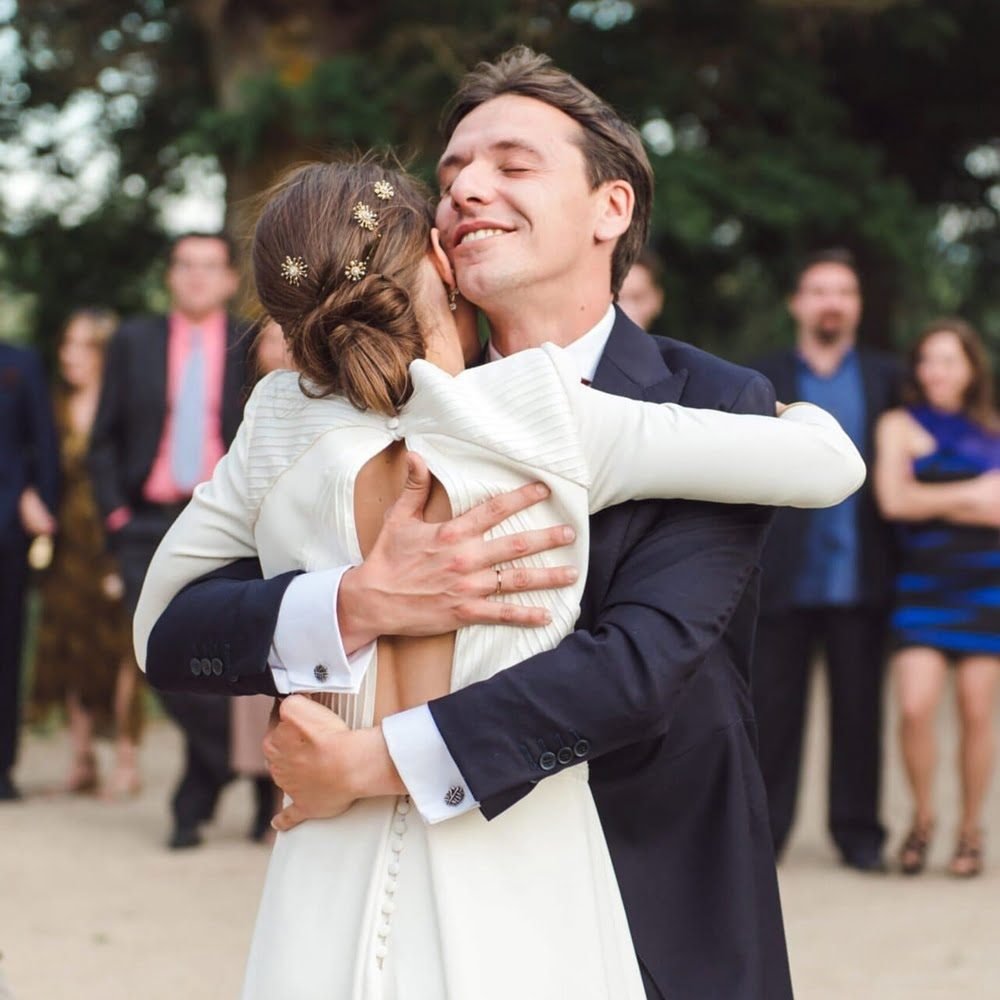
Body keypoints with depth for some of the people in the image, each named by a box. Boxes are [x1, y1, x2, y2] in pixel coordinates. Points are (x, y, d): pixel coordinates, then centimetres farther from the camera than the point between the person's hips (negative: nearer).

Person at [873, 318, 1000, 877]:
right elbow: (894, 499, -10)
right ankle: (923, 817, 9)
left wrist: (936, 503, -7)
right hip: (923, 583, -2)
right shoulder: (901, 426, 4)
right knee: (915, 707, -13)